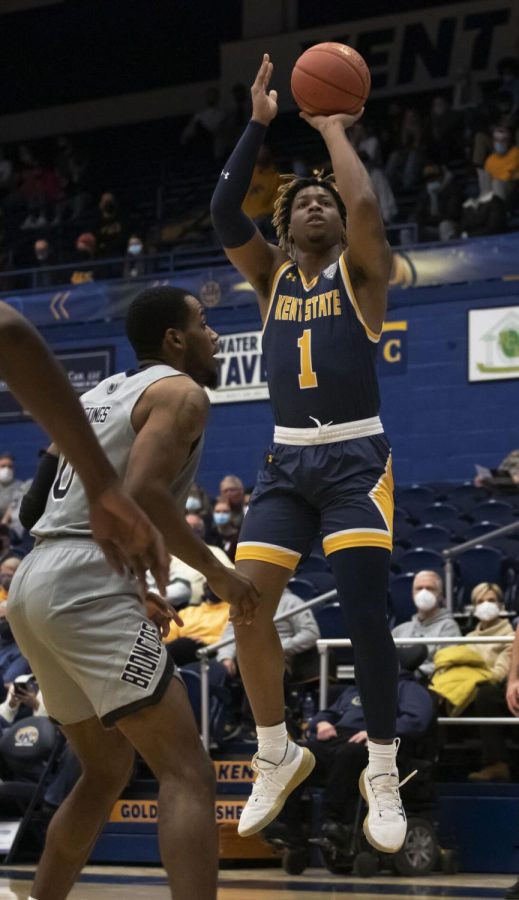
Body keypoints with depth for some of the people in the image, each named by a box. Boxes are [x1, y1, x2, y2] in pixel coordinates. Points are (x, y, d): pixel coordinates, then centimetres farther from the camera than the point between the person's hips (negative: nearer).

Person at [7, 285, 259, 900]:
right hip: (86, 592, -9)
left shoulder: (104, 393, 25)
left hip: (34, 585, 9)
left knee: (107, 771, 23)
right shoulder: (180, 391, -2)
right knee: (186, 772, -11)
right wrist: (216, 572, -8)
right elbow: (141, 492, -18)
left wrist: (134, 592, 30)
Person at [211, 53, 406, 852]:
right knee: (249, 608, -5)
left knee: (365, 613, -13)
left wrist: (333, 130, -4)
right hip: (287, 460, 4)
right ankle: (278, 758, 13)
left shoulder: (360, 271, 2)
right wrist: (259, 124, -4)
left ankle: (383, 774, 0)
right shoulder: (271, 275, 12)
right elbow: (223, 213, -3)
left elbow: (366, 205, -19)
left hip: (356, 458, -4)